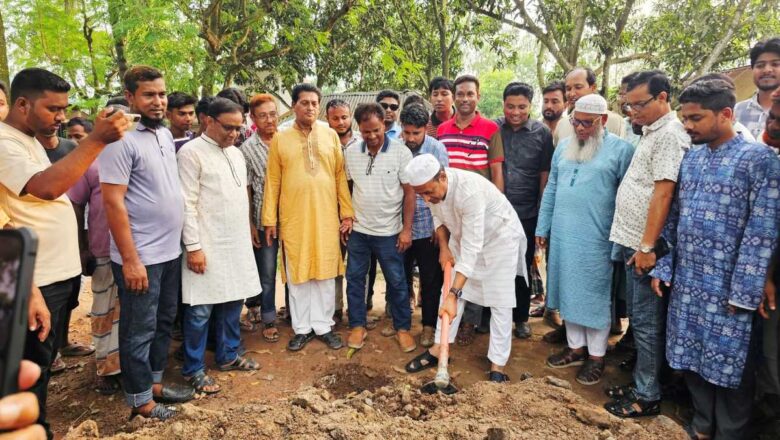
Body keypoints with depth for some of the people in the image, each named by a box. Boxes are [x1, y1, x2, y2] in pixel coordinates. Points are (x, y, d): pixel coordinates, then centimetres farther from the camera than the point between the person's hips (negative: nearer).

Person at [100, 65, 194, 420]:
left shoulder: (165, 134, 10)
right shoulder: (122, 140, -15)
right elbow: (113, 203, -18)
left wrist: (183, 242, 13)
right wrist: (130, 259, -19)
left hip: (170, 251, 8)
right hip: (140, 257, -8)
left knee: (163, 322, 19)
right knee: (139, 330, 7)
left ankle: (154, 381, 35)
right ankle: (139, 399, 23)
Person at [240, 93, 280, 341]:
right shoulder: (247, 149, -3)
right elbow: (245, 190, -2)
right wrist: (250, 224, -4)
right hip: (264, 219, -3)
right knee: (267, 272, 5)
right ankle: (268, 319, 22)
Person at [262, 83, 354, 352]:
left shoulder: (331, 136, 6)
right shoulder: (280, 139, 3)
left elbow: (340, 176, 4)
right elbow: (272, 182, 2)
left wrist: (347, 212, 0)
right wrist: (269, 219, -1)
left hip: (326, 217, 1)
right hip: (293, 218, 0)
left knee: (325, 273, 8)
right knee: (297, 275, 8)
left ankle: (324, 326, 21)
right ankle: (302, 328, 21)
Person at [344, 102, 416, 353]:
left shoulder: (401, 152, -10)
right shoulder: (350, 152, 0)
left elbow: (410, 192, -8)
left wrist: (407, 229, -10)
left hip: (389, 231, -3)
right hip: (358, 230, 3)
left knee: (397, 282, 8)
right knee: (355, 279, 12)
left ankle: (402, 328, 24)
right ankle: (357, 325, 27)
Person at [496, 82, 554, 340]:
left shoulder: (542, 134, -1)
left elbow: (545, 176, 2)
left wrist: (542, 213, 1)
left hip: (527, 214, 0)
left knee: (522, 267, 12)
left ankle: (521, 318, 28)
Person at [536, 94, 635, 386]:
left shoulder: (621, 150, -6)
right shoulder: (563, 147, 11)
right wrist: (543, 228, 13)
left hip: (597, 240, -5)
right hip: (562, 236, 5)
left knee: (595, 296, 6)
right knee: (568, 292, 13)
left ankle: (596, 356, 21)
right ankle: (575, 347, 29)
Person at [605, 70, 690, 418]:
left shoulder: (670, 135, -13)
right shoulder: (651, 132, 16)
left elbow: (663, 194, -20)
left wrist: (647, 246, -20)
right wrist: (634, 244, 16)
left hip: (644, 245, -9)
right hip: (630, 241, 9)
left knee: (646, 321, 1)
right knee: (638, 317, 16)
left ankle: (648, 396, 14)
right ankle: (640, 383, 29)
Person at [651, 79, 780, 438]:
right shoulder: (690, 158, 8)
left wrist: (744, 293, -15)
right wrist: (663, 267, 8)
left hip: (726, 289, -5)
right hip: (686, 283, 6)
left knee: (729, 368, 7)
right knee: (690, 361, 15)